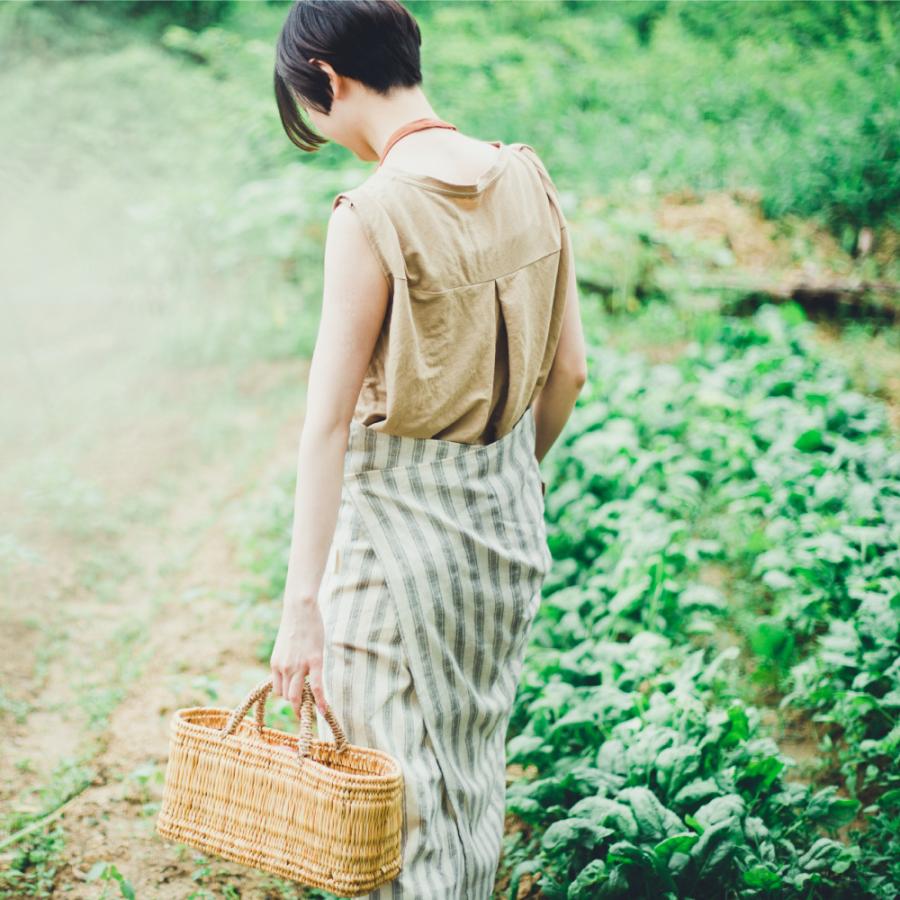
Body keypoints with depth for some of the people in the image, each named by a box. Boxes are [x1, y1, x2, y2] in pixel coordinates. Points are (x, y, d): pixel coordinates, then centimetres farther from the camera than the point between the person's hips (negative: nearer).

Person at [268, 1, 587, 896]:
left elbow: (329, 421, -22)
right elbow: (569, 370, 4)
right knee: (473, 763, 24)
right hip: (508, 514, 7)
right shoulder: (527, 178, -2)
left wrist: (300, 606, -20)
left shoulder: (373, 213, -20)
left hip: (401, 514, -6)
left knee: (401, 785, 10)